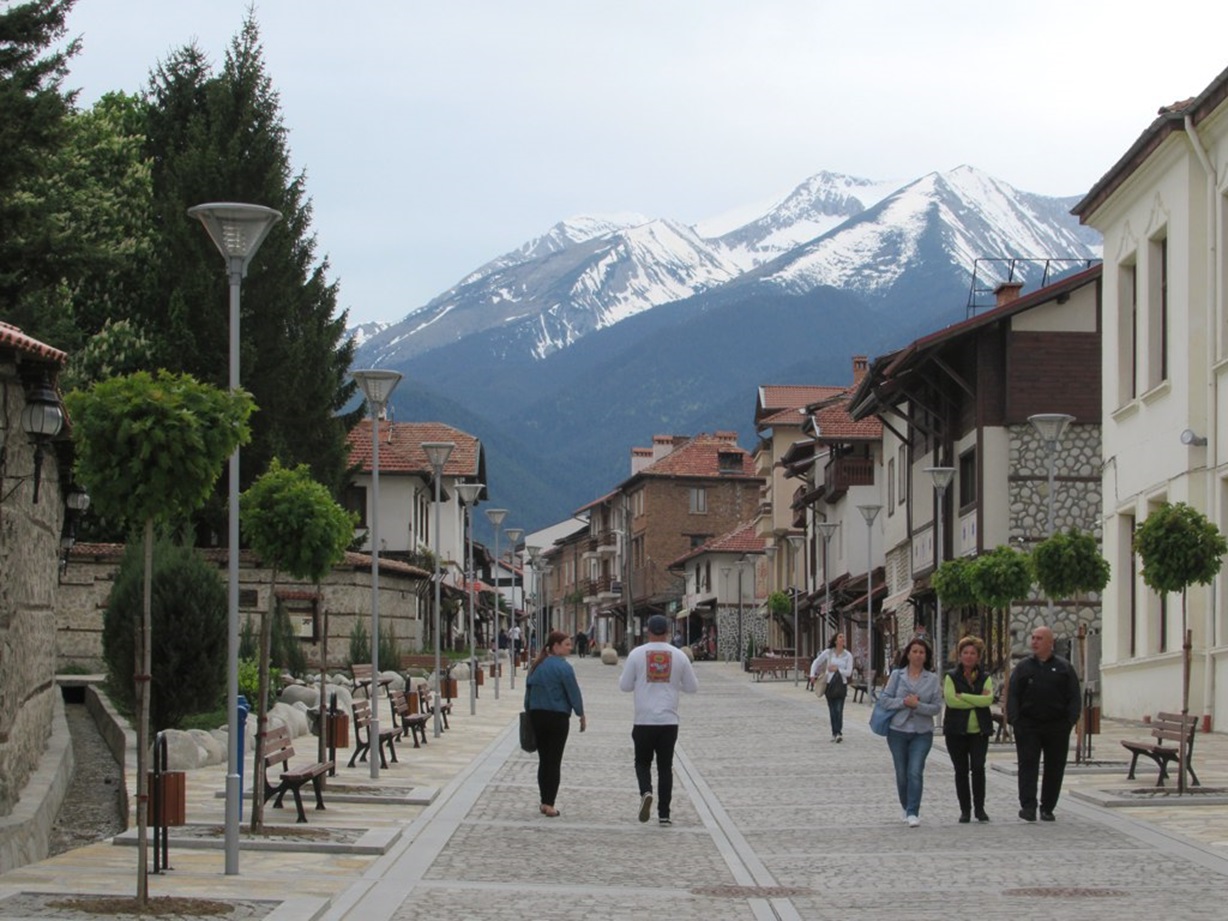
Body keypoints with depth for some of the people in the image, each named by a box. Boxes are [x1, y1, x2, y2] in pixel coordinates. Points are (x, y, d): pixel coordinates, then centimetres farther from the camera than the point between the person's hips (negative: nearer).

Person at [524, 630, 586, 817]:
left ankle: (544, 802, 15)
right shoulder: (563, 667, -13)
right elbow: (573, 693, -12)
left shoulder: (535, 666, 9)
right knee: (554, 761, -2)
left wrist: (529, 713, 18)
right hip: (557, 717, -6)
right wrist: (582, 716, -1)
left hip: (536, 716, 6)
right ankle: (549, 804, -5)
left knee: (543, 760, 13)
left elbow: (528, 692, 12)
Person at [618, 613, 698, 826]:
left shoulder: (637, 654, -5)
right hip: (669, 720, 1)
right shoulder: (679, 656, 0)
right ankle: (663, 814, 5)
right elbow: (692, 687, 7)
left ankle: (645, 792, -15)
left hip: (644, 720, -1)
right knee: (665, 766, 8)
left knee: (642, 762, 14)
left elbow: (625, 685, 1)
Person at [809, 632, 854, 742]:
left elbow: (848, 672, -2)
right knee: (832, 710, 4)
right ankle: (834, 733, 12)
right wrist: (812, 675, -2)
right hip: (830, 683, 1)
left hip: (841, 684, -1)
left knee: (839, 710, -12)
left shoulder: (848, 655, 0)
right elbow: (816, 663, 8)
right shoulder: (828, 652, 1)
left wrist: (837, 669, -11)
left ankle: (839, 733, -15)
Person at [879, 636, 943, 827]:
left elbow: (936, 707, -4)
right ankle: (906, 809, 27)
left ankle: (913, 813, -13)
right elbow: (885, 700, 0)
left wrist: (917, 705, -17)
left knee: (915, 772, -14)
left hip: (922, 732, -2)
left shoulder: (932, 679, 1)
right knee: (902, 773, 9)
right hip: (898, 731, 2)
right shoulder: (897, 675, 4)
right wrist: (904, 702, -14)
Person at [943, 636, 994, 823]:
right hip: (956, 730, 0)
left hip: (979, 730, 0)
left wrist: (963, 696, -13)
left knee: (978, 768, -11)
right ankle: (965, 810, 11)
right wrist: (978, 701, -11)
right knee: (961, 771, 3)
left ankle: (979, 808, -1)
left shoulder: (985, 678, 8)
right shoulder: (951, 677, 3)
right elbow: (951, 700, -13)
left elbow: (988, 699, -10)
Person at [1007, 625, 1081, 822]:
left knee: (1054, 767, 5)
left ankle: (1047, 808, 14)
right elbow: (1013, 695, 4)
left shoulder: (1064, 668, 7)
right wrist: (1014, 719, -8)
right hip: (1028, 726, 0)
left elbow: (1073, 697, 5)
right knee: (1028, 765, -8)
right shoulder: (1023, 667, 8)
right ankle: (1028, 806, -13)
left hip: (1056, 727, 0)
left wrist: (1070, 720, -7)